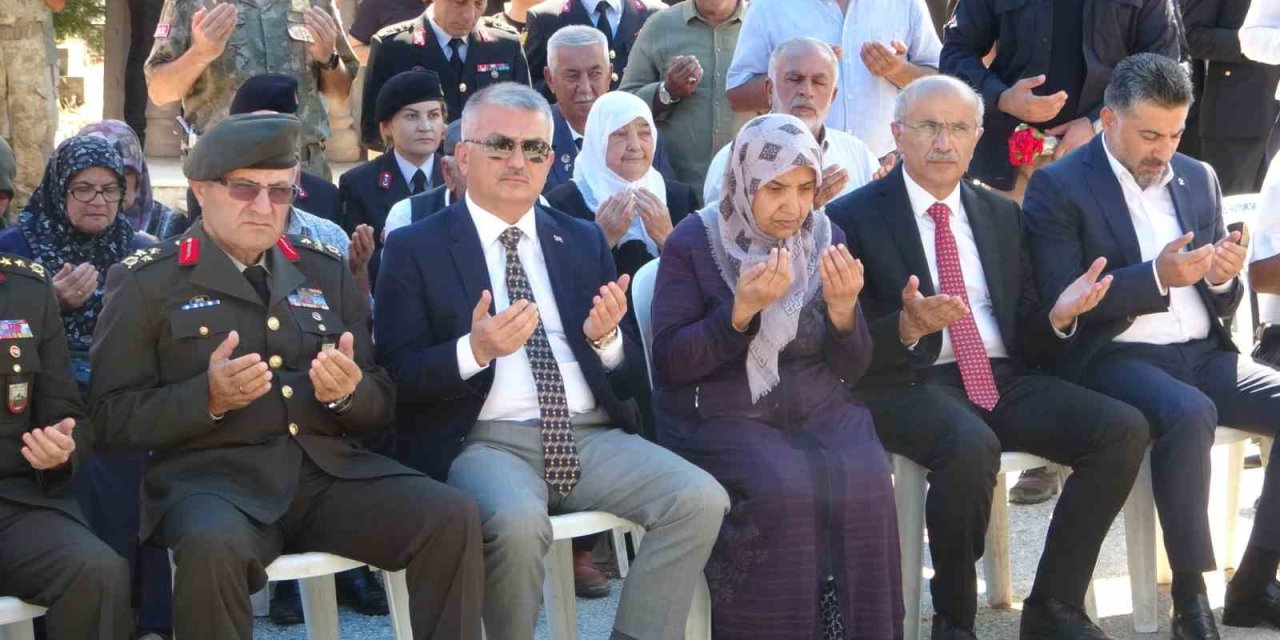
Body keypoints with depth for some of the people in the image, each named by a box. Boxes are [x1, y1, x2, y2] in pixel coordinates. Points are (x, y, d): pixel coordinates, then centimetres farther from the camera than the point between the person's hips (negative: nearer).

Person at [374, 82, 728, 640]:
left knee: (701, 500, -21)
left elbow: (632, 369, 17)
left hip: (592, 436, 4)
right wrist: (474, 350, -21)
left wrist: (606, 337, -7)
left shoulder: (584, 240, 17)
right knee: (517, 522, -36)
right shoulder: (415, 248, 5)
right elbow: (398, 377, -3)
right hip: (486, 441, -4)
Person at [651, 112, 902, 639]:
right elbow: (670, 364, -9)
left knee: (864, 485, -26)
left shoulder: (827, 239, 7)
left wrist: (843, 308, -14)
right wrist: (742, 309, -22)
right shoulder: (694, 243, -4)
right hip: (720, 418, -3)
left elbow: (851, 370, 7)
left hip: (819, 413, 3)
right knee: (783, 489, -32)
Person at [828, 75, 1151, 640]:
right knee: (971, 446, -37)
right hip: (909, 384, -5)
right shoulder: (854, 218, 2)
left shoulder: (1002, 215, 18)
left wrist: (1058, 317, -7)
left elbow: (1028, 339, 16)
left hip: (1004, 380, 6)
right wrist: (908, 327, -26)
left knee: (1124, 429, -17)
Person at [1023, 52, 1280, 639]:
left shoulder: (1199, 179, 16)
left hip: (1204, 354, 6)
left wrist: (1222, 279, -5)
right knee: (1189, 413, -36)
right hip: (1116, 359, -6)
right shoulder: (1059, 187, -2)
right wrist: (1157, 276, -22)